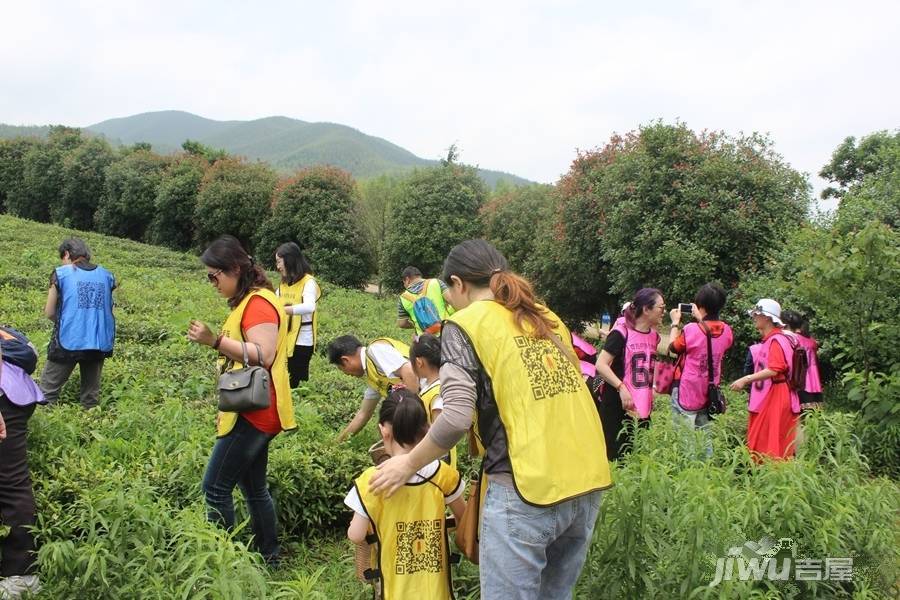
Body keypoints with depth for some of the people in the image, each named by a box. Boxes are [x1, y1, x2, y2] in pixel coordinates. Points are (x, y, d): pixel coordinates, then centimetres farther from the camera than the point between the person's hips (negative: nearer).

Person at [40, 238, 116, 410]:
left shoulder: (61, 273, 1)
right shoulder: (106, 275, 10)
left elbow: (49, 313, 6)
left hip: (68, 342, -4)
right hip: (100, 344, 4)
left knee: (46, 394, 6)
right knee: (91, 397, 11)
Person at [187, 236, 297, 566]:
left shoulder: (258, 303, -14)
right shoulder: (246, 303, 18)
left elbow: (264, 356, -24)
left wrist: (215, 341, -28)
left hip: (254, 414, -11)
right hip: (251, 412, 11)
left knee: (216, 487, -7)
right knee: (254, 488, 15)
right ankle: (268, 557, 24)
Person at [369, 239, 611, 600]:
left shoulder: (466, 323, -3)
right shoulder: (547, 318, 17)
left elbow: (457, 419, -14)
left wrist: (408, 464, 1)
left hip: (528, 489, -7)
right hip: (588, 481, 7)